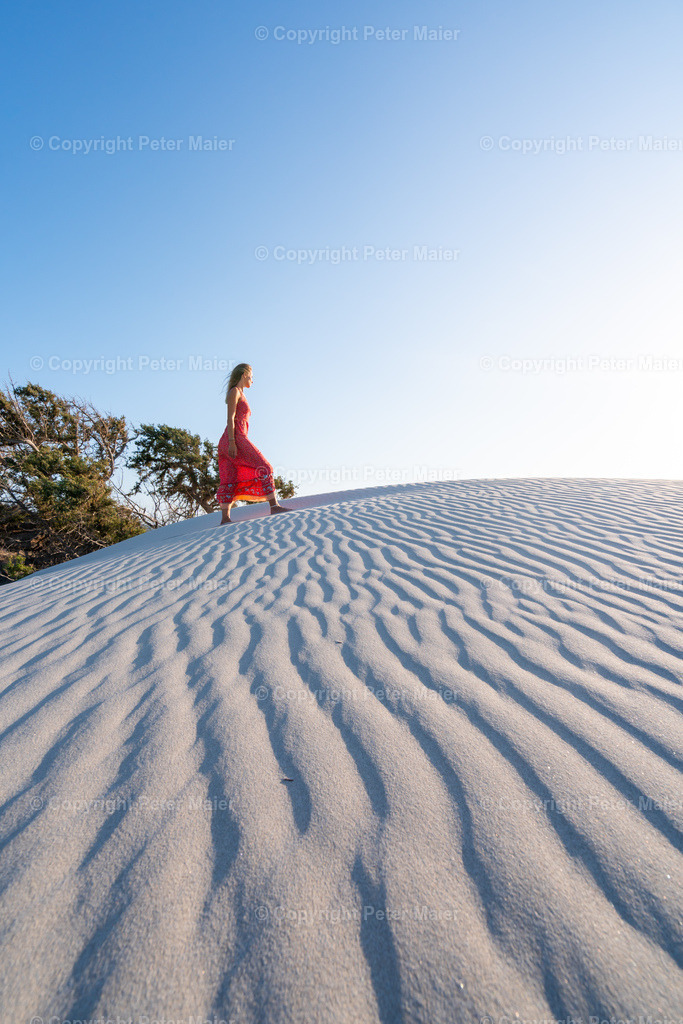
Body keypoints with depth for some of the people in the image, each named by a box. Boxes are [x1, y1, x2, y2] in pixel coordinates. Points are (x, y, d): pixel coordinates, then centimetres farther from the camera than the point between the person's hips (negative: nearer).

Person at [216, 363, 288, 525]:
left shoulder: (240, 395, 28)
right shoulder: (235, 391, 1)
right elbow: (230, 418, -10)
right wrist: (232, 442, -19)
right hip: (235, 439, -9)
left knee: (230, 481, -1)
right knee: (263, 468, -13)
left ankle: (225, 518, -7)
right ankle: (274, 506, -17)